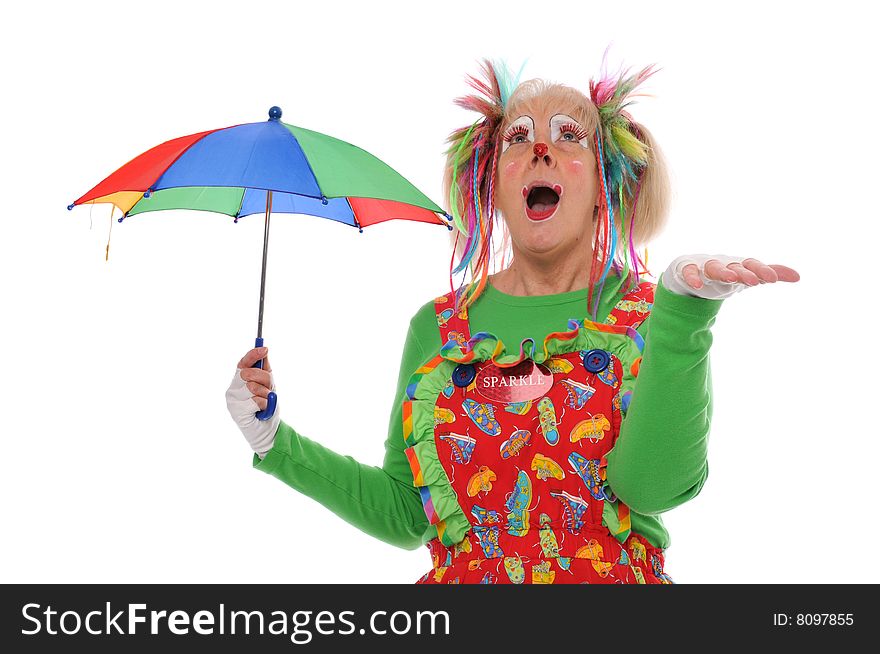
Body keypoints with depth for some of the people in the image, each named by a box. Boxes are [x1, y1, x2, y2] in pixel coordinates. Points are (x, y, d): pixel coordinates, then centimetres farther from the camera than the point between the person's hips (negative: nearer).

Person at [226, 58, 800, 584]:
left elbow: (654, 486, -18)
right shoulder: (437, 328, 6)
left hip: (617, 577, 0)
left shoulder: (650, 318, -1)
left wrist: (685, 308, -25)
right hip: (458, 575, 1)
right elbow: (404, 517, 8)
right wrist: (276, 444, 1)